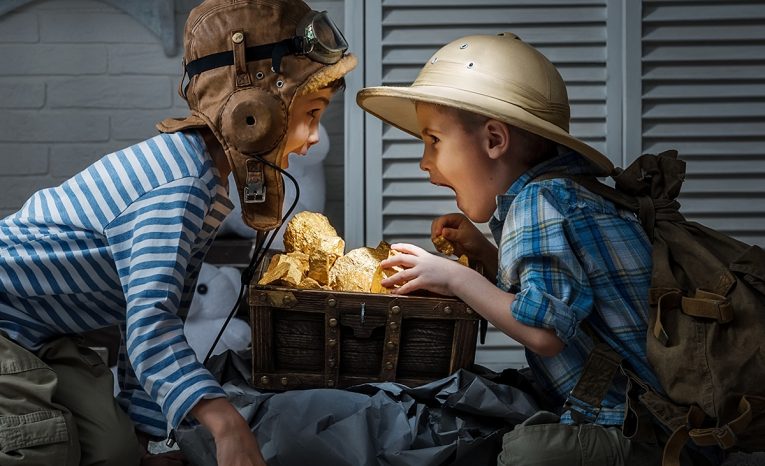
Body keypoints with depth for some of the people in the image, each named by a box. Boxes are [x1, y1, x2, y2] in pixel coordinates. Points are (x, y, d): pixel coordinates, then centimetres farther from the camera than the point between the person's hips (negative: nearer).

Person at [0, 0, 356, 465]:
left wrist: (148, 427, 8)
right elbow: (150, 321, -35)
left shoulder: (195, 167, 4)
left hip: (38, 336, 10)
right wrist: (226, 422, -46)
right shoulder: (180, 183, -27)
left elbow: (161, 314, 8)